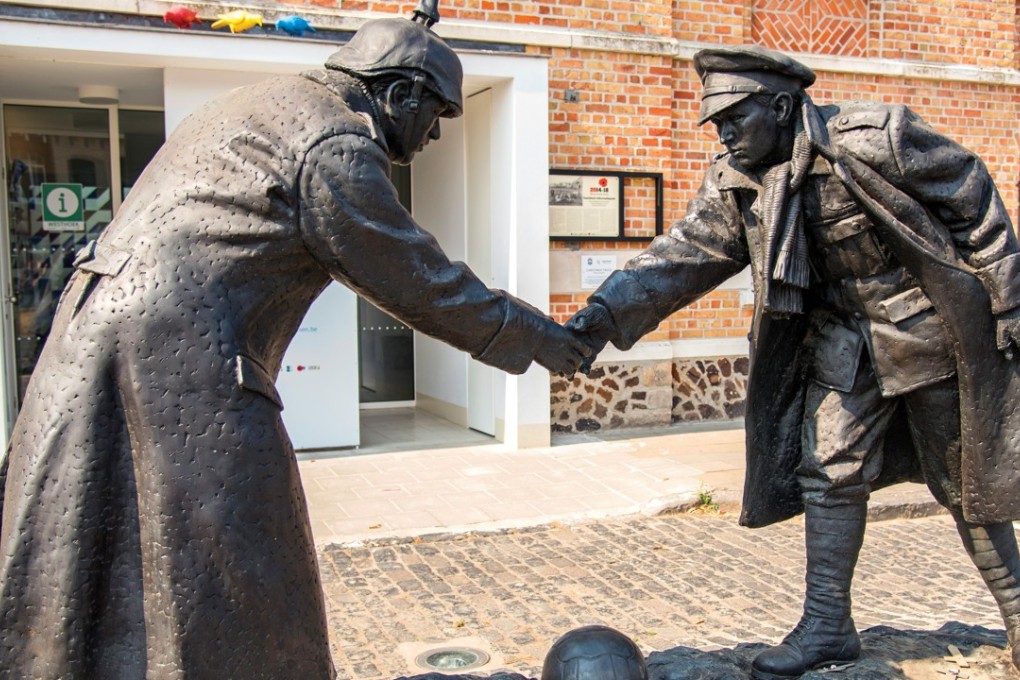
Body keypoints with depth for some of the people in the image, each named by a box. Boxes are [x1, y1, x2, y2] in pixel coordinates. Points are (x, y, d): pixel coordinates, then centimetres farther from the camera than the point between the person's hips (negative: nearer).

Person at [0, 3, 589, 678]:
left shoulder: (274, 101, 20)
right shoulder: (337, 146, -10)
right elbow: (417, 281, -7)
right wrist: (528, 333, 4)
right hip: (183, 358, -10)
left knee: (85, 574, 16)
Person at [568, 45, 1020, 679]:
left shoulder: (874, 137, -23)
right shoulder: (733, 183, -7)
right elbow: (685, 254, -15)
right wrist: (606, 312, -30)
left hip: (930, 328, -4)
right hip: (843, 341, 5)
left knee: (967, 479, 9)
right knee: (829, 472, 1)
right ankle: (828, 627, 14)